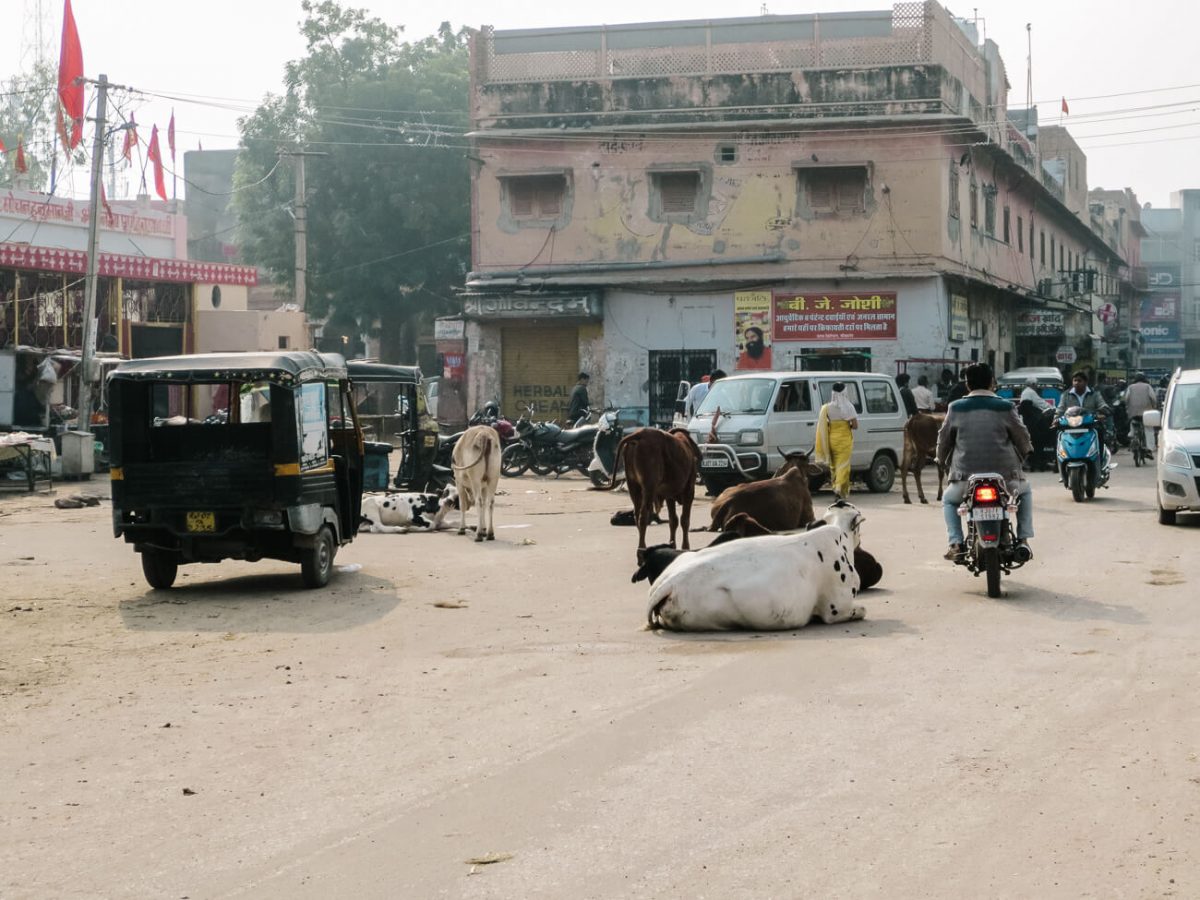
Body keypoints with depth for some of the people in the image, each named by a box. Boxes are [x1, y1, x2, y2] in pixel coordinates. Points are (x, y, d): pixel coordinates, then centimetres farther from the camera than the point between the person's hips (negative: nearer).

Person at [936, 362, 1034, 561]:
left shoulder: (956, 409, 2)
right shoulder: (1005, 408, -1)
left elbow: (944, 440, 10)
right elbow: (1023, 439, 7)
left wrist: (943, 462, 29)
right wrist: (1020, 459, 29)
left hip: (966, 477, 0)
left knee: (949, 500, 29)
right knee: (1025, 492, 31)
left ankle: (955, 543, 7)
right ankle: (1023, 539, 16)